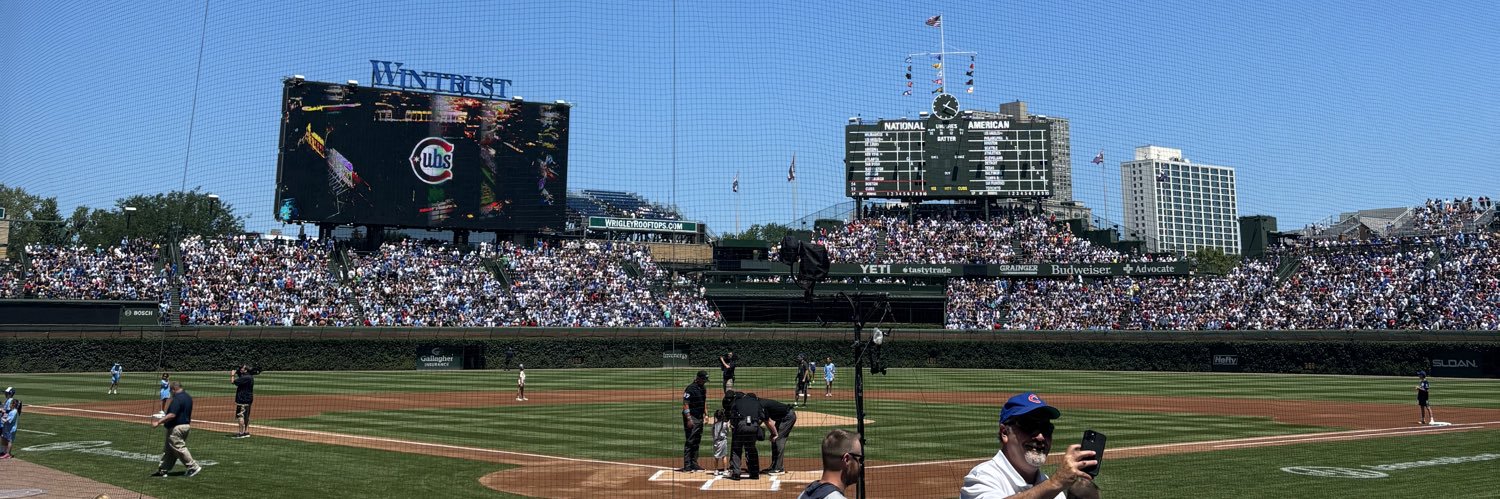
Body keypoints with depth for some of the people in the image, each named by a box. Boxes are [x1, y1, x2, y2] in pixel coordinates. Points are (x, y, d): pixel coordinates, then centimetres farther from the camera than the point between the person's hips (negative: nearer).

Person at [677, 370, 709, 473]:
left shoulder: (703, 389, 13)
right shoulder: (690, 389, -14)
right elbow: (685, 404, -18)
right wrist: (689, 419, -23)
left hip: (699, 418, 9)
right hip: (691, 418, -9)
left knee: (697, 442, 13)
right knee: (689, 442, -7)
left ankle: (694, 463, 22)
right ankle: (687, 466, -6)